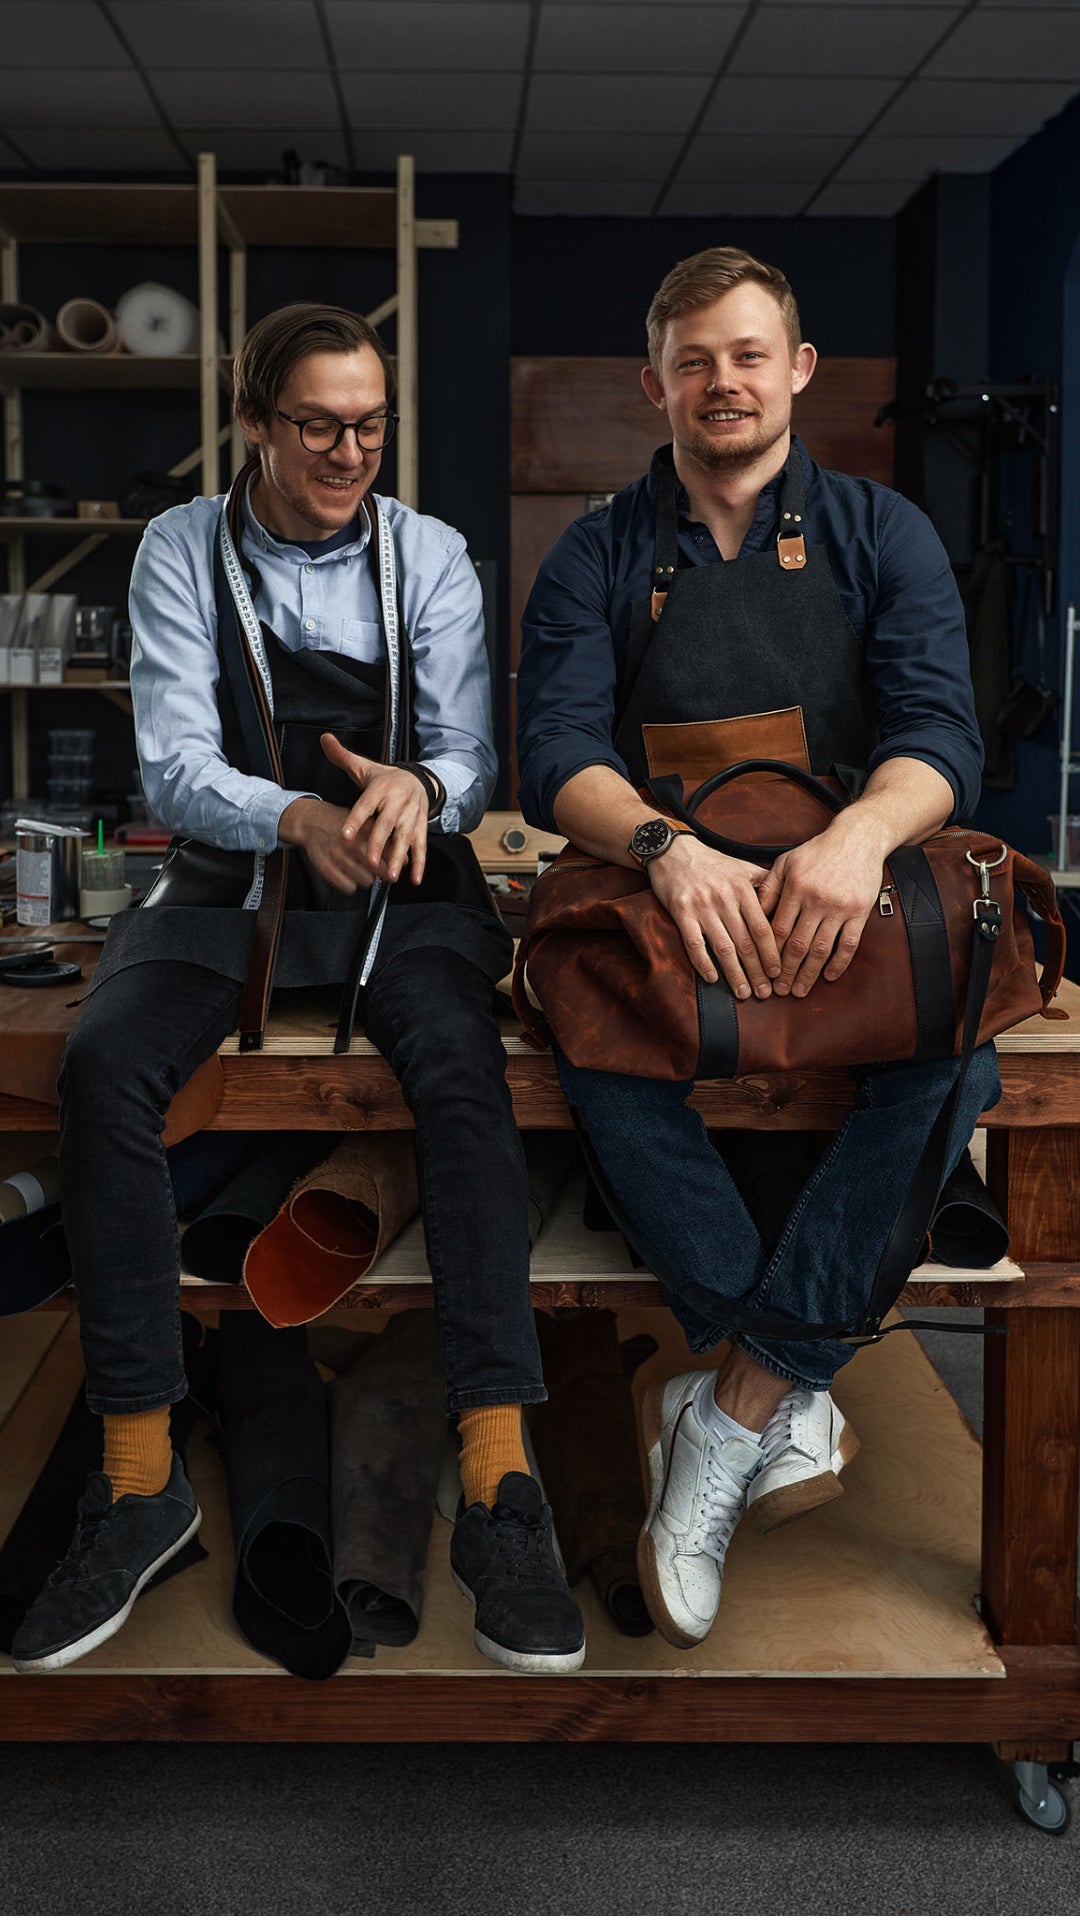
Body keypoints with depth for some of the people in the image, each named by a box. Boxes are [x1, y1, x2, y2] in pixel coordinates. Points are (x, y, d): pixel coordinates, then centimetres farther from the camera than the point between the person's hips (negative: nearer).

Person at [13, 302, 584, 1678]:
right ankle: (139, 1480, -21)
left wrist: (418, 790, -26)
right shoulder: (180, 553, 4)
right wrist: (298, 819, -27)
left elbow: (472, 753, 0)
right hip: (230, 868, 0)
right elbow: (174, 767, -5)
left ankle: (497, 1489, -32)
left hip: (396, 879, 0)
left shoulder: (430, 555, 7)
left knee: (462, 1065, -33)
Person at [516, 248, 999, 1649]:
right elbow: (556, 757, -4)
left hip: (849, 889, 0)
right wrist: (666, 845, -28)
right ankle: (795, 1401, -25)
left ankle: (736, 1406, -25)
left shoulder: (882, 536, 10)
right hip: (661, 897, 0)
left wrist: (862, 834, -29)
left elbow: (942, 737, -4)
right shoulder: (599, 559, 10)